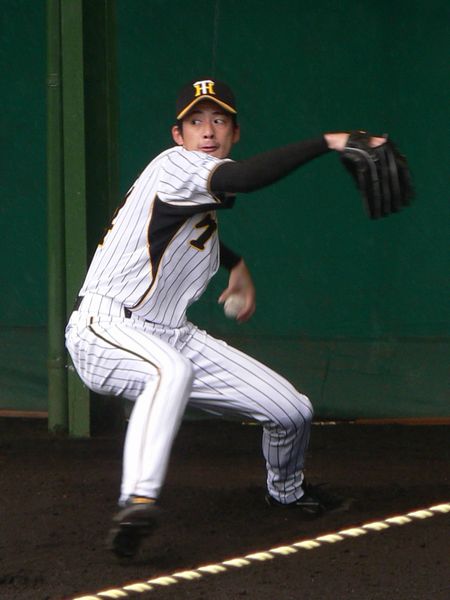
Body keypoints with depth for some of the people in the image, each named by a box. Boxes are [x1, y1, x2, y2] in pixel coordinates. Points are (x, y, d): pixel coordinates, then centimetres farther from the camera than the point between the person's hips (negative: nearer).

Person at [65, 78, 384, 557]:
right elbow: (245, 177, -34)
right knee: (172, 369, -43)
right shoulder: (174, 166, -14)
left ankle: (286, 492, 35)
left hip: (171, 334, 9)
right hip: (105, 327, -8)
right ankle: (138, 500, -55)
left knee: (293, 411, 3)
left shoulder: (209, 191, 14)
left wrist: (237, 265, 29)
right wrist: (328, 142, -37)